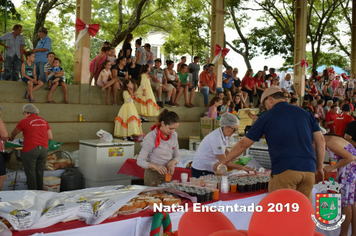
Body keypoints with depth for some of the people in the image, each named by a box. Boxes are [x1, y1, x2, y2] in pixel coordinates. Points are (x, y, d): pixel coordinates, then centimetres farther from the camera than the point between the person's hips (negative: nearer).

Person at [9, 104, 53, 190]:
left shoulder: (24, 122, -1)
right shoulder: (43, 121, 11)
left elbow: (14, 133, 17)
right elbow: (50, 137, 12)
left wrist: (11, 139, 37)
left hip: (30, 150, -5)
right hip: (43, 149, 5)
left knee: (30, 175, 3)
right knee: (40, 174, 12)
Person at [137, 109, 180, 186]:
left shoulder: (174, 135, -2)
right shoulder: (151, 138, -19)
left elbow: (177, 156, 7)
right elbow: (140, 161, -18)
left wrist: (172, 162, -16)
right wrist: (155, 166, -36)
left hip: (167, 174, 5)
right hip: (153, 176, -5)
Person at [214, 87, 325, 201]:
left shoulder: (266, 117, 7)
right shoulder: (305, 113, 17)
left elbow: (243, 144, 9)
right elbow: (320, 140, 13)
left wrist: (223, 161, 19)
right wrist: (319, 168, 19)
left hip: (284, 170, -4)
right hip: (309, 170, 5)